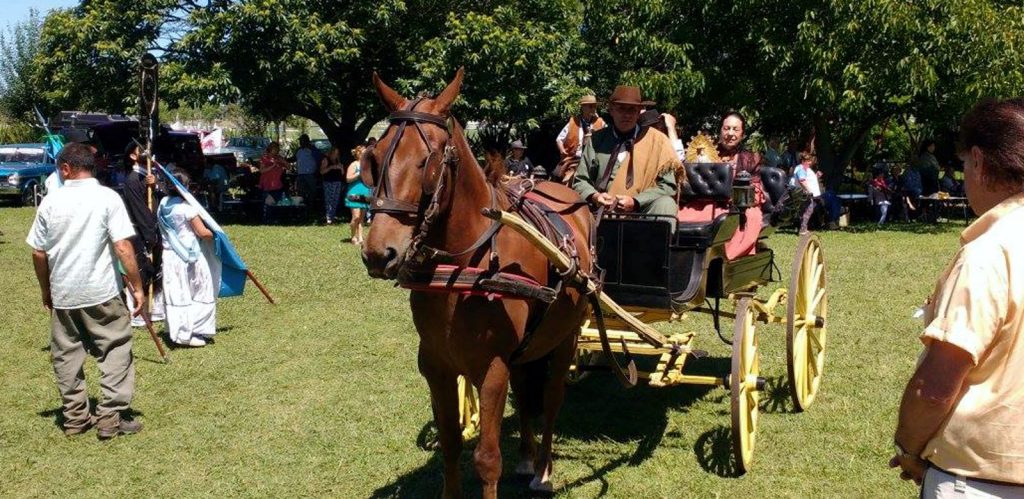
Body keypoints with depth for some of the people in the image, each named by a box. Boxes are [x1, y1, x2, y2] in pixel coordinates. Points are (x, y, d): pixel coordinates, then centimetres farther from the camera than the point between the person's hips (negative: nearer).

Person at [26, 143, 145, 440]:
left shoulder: (51, 202, 1)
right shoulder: (108, 198, -8)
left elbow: (38, 252, 6)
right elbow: (124, 247, -14)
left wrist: (46, 289, 19)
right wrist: (137, 287, -7)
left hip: (62, 293, 3)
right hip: (101, 292, -3)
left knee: (66, 355, 14)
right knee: (115, 351, 5)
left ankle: (75, 418, 21)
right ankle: (111, 417, 2)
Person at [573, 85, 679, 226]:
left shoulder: (657, 140, 5)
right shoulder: (597, 140, 9)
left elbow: (667, 186, 1)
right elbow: (580, 181, 14)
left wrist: (635, 201, -13)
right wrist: (594, 196, -8)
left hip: (643, 211, -1)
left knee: (665, 204, -31)